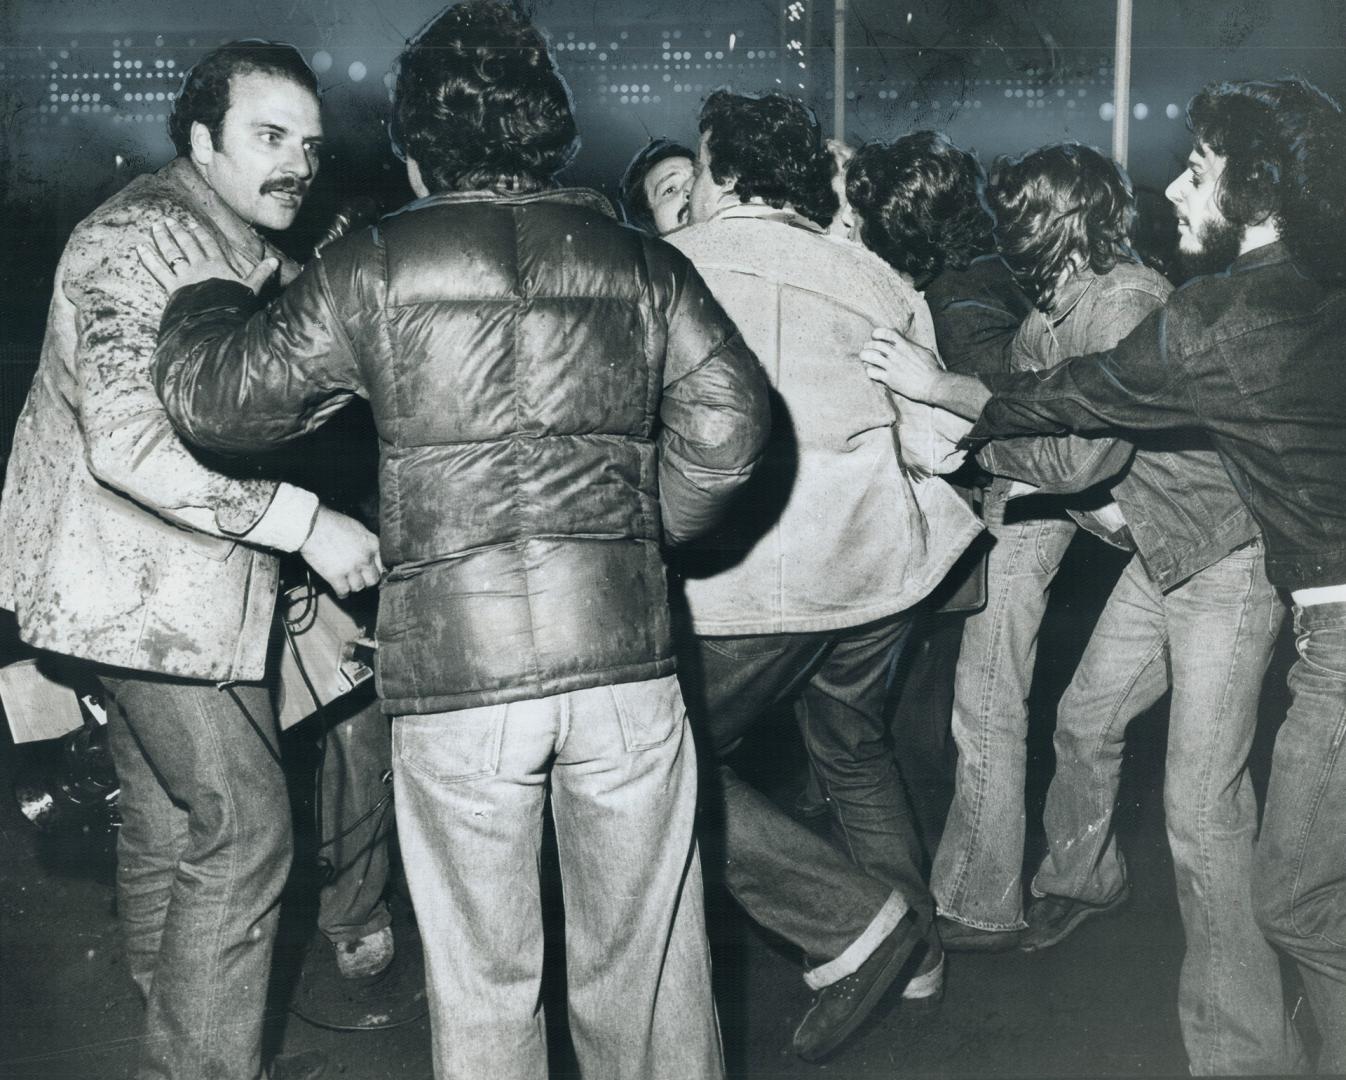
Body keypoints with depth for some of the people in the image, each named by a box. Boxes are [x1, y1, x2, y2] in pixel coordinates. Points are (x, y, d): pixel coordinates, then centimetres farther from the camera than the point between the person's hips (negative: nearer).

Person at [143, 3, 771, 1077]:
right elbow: (729, 422, -1)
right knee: (644, 960, 16)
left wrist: (207, 299, 22)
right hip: (625, 652, 2)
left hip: (452, 666, -1)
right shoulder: (642, 265, 6)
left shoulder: (373, 269, 0)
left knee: (482, 979, 13)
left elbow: (219, 396, 2)